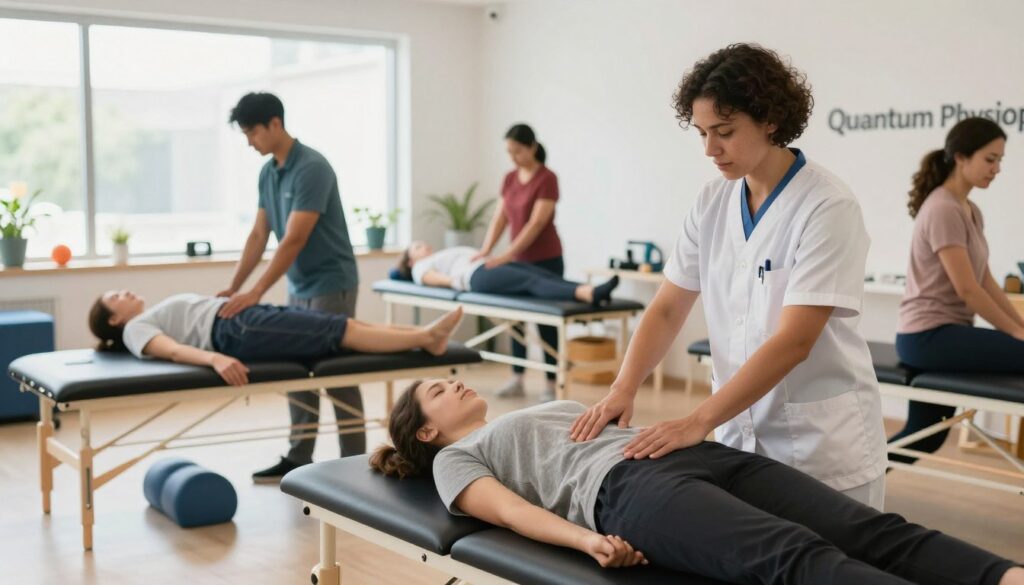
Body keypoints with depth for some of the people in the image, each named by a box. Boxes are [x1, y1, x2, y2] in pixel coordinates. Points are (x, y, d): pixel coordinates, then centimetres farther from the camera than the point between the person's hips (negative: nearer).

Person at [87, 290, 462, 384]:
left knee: (347, 325, -8)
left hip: (248, 317, 9)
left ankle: (423, 335, -15)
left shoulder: (156, 317, 33)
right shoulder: (136, 328, 7)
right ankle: (424, 339, -18)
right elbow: (172, 351, -16)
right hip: (237, 331, -9)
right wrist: (214, 357, -35)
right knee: (343, 331, -16)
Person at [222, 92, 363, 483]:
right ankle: (299, 459, 19)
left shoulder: (312, 168, -21)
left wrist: (255, 293, -29)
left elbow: (294, 240, -26)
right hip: (298, 287, 9)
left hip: (331, 285, -9)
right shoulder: (267, 173, 8)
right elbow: (258, 235, 9)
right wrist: (233, 288, 0)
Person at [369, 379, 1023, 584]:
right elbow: (510, 510, 1)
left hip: (697, 455, 8)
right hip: (624, 485, -8)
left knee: (873, 531, -21)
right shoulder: (456, 459, 22)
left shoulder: (544, 410, 42)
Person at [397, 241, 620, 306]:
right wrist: (455, 281, -15)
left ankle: (589, 293, -52)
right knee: (533, 283, -33)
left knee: (547, 276, -26)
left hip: (495, 265, 7)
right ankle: (587, 295, -58)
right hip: (478, 275, -6)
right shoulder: (421, 266, 26)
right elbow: (432, 278, 3)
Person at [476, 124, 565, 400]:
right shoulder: (509, 179, 7)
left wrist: (506, 256, -26)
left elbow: (535, 224, -22)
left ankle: (550, 384, 6)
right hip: (519, 260, 7)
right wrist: (486, 250, -8)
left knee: (546, 321, -2)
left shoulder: (547, 179, -16)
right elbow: (500, 218, 7)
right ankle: (517, 379, 23)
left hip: (545, 260, -7)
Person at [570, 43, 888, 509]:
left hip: (823, 447, -5)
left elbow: (794, 340, -24)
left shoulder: (827, 207, -17)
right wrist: (623, 389, -13)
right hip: (740, 438, 5)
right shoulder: (712, 203, 1)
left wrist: (698, 422, -29)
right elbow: (667, 310, 3)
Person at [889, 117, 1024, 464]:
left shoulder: (970, 212, 15)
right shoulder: (942, 210, -16)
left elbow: (986, 281, 15)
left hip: (944, 335, 11)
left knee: (924, 437, 16)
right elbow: (966, 288, -19)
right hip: (929, 335, -11)